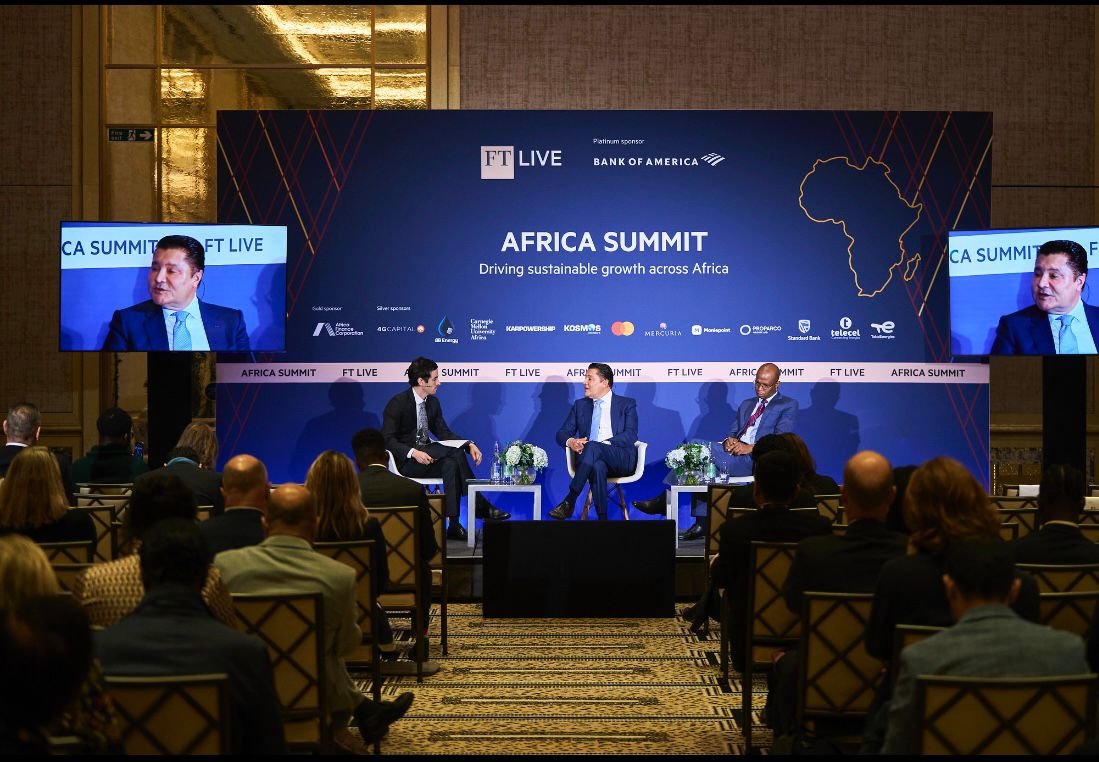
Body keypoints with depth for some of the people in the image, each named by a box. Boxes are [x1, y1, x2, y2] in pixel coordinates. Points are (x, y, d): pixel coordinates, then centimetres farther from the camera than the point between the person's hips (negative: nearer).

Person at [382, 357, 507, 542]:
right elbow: (387, 439, -16)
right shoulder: (397, 403, -11)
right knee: (454, 452, -29)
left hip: (425, 455, 6)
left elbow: (443, 432, 11)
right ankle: (481, 506, -24)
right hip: (405, 461, -6)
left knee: (451, 464, -30)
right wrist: (413, 452, -31)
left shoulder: (433, 402, 9)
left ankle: (454, 525, -32)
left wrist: (469, 444, -7)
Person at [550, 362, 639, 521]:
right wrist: (570, 441, -9)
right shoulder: (580, 405, 22)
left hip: (622, 460, -2)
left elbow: (630, 435, -4)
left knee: (593, 447, -36)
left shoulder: (626, 404, 11)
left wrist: (603, 444, -19)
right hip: (594, 458, 2)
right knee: (597, 466, -38)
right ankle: (602, 517, -41)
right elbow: (562, 433, 17)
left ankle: (569, 502, -38)